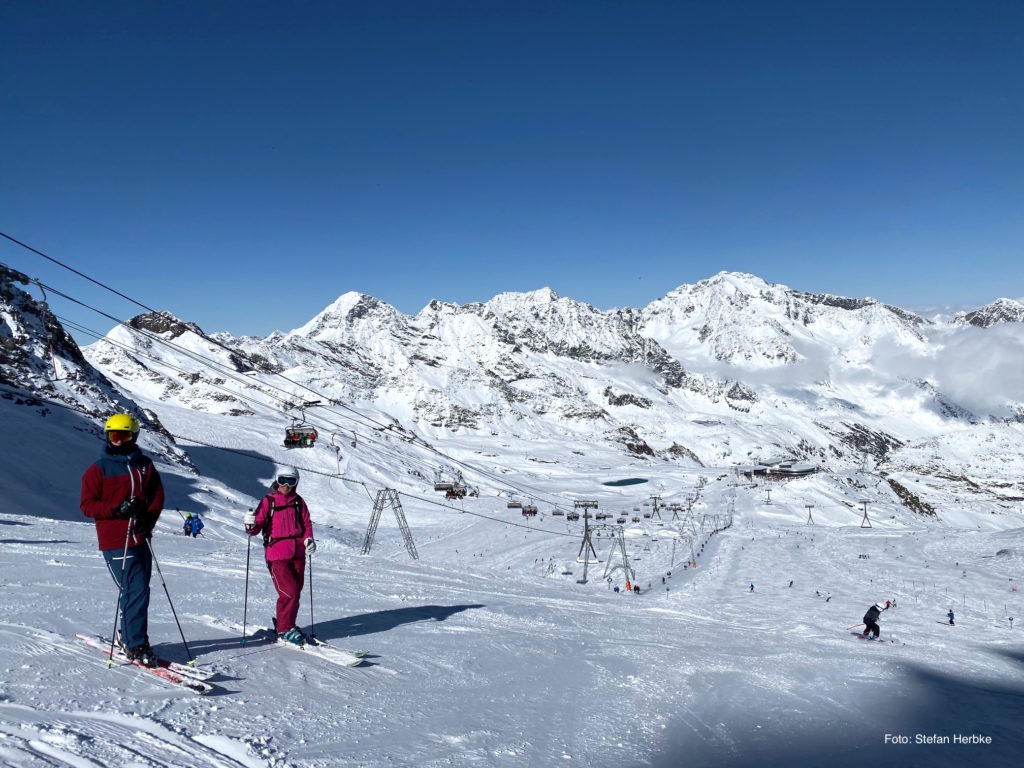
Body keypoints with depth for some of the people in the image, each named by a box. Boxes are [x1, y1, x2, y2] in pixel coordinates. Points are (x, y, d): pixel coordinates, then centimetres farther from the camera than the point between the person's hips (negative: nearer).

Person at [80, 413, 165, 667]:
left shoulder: (145, 465, 11)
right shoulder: (98, 469, -2)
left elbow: (157, 495, 11)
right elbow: (87, 505, -4)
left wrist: (149, 517, -7)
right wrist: (117, 509, -19)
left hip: (141, 539, 5)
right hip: (116, 542, -5)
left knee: (138, 590, 12)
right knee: (136, 591, -11)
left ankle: (130, 635, 28)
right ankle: (136, 645, -2)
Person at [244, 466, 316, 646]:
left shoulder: (299, 502, 12)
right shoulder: (268, 501, 1)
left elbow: (307, 524, 14)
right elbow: (256, 529, -2)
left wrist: (308, 539, -4)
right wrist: (251, 525, -24)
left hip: (297, 553, 5)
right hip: (277, 554, -4)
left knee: (296, 591, 10)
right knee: (289, 592, -10)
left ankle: (284, 623, 28)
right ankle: (284, 629, 6)